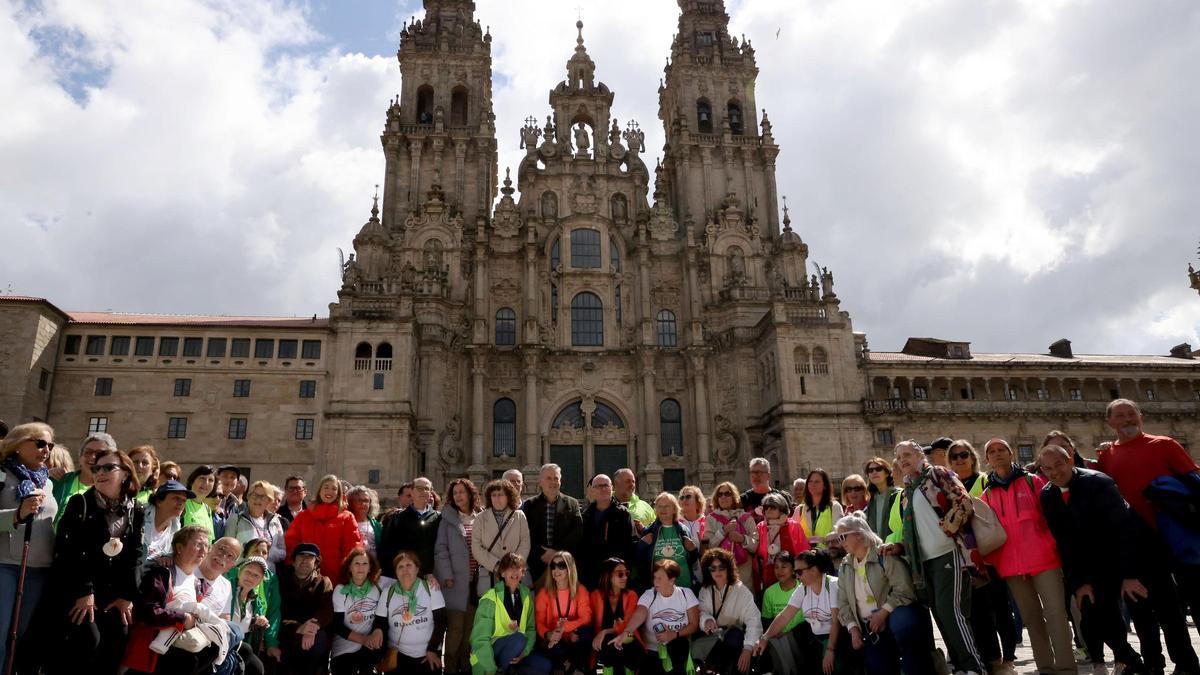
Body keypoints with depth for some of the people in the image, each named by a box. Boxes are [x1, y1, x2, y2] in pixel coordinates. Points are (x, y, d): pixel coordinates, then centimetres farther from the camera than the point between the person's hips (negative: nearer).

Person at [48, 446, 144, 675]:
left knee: (118, 637, -10)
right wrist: (84, 591, -17)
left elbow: (135, 556, 6)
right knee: (89, 638, -21)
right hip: (75, 586, -3)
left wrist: (127, 595, -4)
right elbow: (68, 550, -11)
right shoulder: (79, 503, -4)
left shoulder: (136, 512, 6)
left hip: (111, 589, 4)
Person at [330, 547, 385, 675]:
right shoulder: (340, 590, -5)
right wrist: (363, 639, -19)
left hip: (369, 645, 3)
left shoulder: (377, 587, 0)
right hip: (344, 648, -3)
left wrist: (378, 630, -27)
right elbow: (336, 626, -8)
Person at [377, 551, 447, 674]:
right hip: (398, 656, 1)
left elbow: (440, 621, -7)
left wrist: (432, 650, -11)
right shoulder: (388, 592, 0)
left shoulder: (431, 588, -6)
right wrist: (384, 653, -4)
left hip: (428, 655, -1)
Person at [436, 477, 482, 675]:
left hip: (476, 581, 3)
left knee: (471, 627, 8)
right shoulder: (447, 519, 2)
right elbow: (441, 549, -2)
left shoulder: (481, 519, 9)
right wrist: (447, 576, -11)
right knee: (455, 627, -3)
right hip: (456, 581, -3)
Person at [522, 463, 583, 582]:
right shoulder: (529, 505, 10)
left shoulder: (572, 503, 9)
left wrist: (557, 551, -9)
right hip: (538, 565, 0)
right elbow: (526, 535, 2)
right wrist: (541, 554, -10)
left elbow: (578, 532, 0)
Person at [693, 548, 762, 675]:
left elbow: (753, 619, -16)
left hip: (734, 638, -2)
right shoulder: (704, 590, 7)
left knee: (733, 635, -36)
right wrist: (707, 619, -29)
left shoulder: (740, 590, -7)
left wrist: (748, 648, -29)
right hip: (712, 638, 2)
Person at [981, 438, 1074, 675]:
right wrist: (989, 562, 2)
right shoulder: (987, 495, 11)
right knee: (1031, 618, 10)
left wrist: (1057, 546, -9)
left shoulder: (1033, 481, 5)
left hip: (1043, 558, -3)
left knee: (1055, 614, -8)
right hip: (1011, 565, 3)